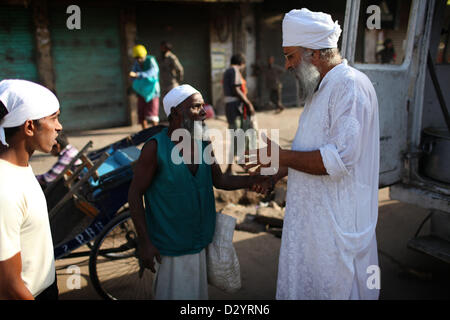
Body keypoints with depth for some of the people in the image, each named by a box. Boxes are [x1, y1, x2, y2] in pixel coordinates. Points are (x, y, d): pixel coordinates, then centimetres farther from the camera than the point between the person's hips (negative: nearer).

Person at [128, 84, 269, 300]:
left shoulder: (204, 143, -1)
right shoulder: (155, 148, -17)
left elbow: (219, 180, 9)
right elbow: (135, 193, -12)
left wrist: (249, 181, -10)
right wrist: (144, 241, -13)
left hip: (201, 242, 6)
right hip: (170, 247, -5)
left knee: (198, 292, 20)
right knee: (174, 293, 8)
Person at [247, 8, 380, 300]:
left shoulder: (351, 85, -19)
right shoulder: (321, 88, 13)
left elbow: (339, 159, -27)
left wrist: (281, 156, -19)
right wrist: (281, 171, 13)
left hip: (338, 223, -9)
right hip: (313, 215, 10)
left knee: (336, 288, 8)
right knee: (305, 285, 21)